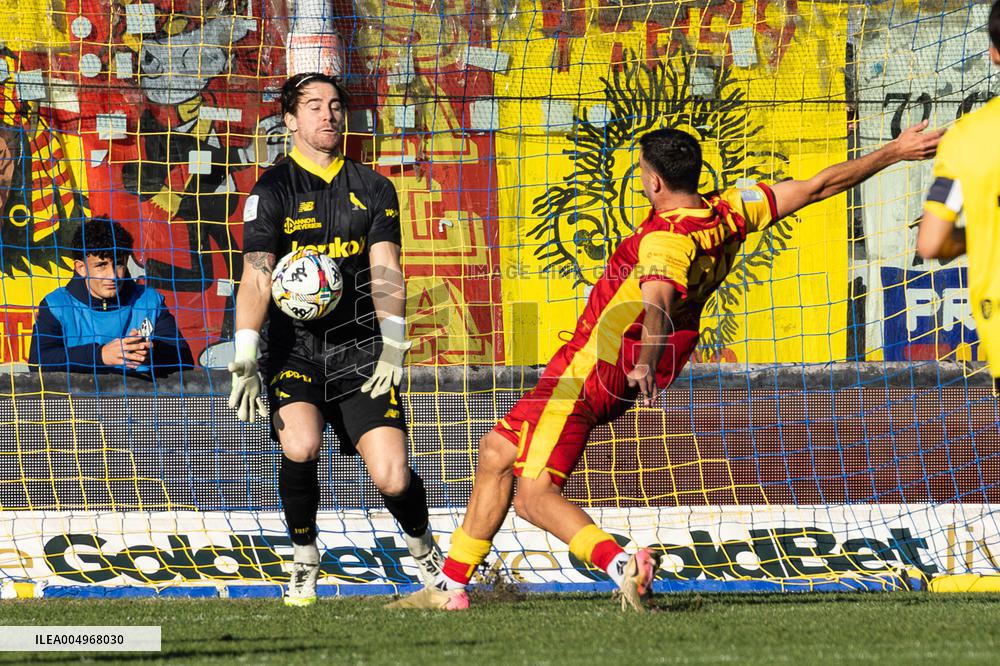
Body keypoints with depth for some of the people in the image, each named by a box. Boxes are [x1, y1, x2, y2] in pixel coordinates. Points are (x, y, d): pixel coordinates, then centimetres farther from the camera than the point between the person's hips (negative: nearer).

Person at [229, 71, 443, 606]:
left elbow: (386, 273, 2)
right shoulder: (271, 191, 0)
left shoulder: (373, 189, 10)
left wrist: (392, 348, -12)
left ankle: (424, 550, 25)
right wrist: (244, 360, -24)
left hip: (359, 348, 2)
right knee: (300, 448, -29)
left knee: (392, 479, -9)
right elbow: (255, 278, -11)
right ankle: (304, 561, -3)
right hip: (293, 347, -2)